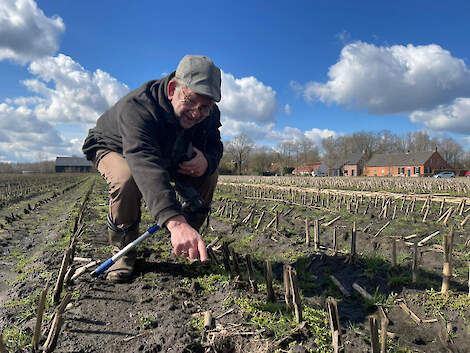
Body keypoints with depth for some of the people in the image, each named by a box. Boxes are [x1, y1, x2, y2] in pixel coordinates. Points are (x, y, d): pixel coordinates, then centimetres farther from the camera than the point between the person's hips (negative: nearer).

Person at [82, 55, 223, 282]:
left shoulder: (208, 114, -21)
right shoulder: (137, 107, -42)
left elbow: (215, 146, -6)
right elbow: (145, 164, -58)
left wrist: (207, 160, -35)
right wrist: (175, 222, -72)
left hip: (166, 156, 5)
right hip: (114, 150, -5)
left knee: (208, 176, -14)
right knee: (127, 179, -39)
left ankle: (188, 242, 4)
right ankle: (123, 252, -14)